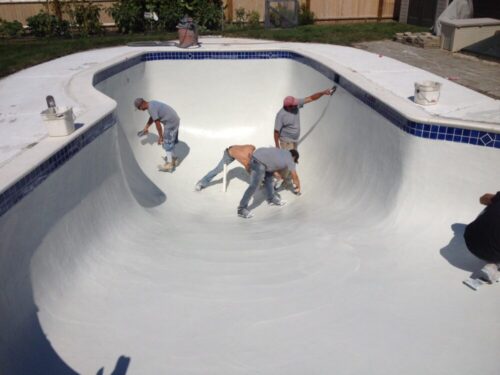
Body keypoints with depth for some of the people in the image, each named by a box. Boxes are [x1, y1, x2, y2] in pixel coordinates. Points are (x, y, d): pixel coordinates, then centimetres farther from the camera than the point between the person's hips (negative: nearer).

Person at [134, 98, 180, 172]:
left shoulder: (151, 109, -21)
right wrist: (146, 128, 31)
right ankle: (173, 159, 34)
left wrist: (160, 137, -9)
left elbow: (158, 124, -18)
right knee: (171, 141, 21)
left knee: (167, 143, 0)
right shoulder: (152, 103, 8)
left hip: (170, 123, -9)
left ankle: (169, 165, 7)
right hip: (175, 120, 9)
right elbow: (152, 118, 23)